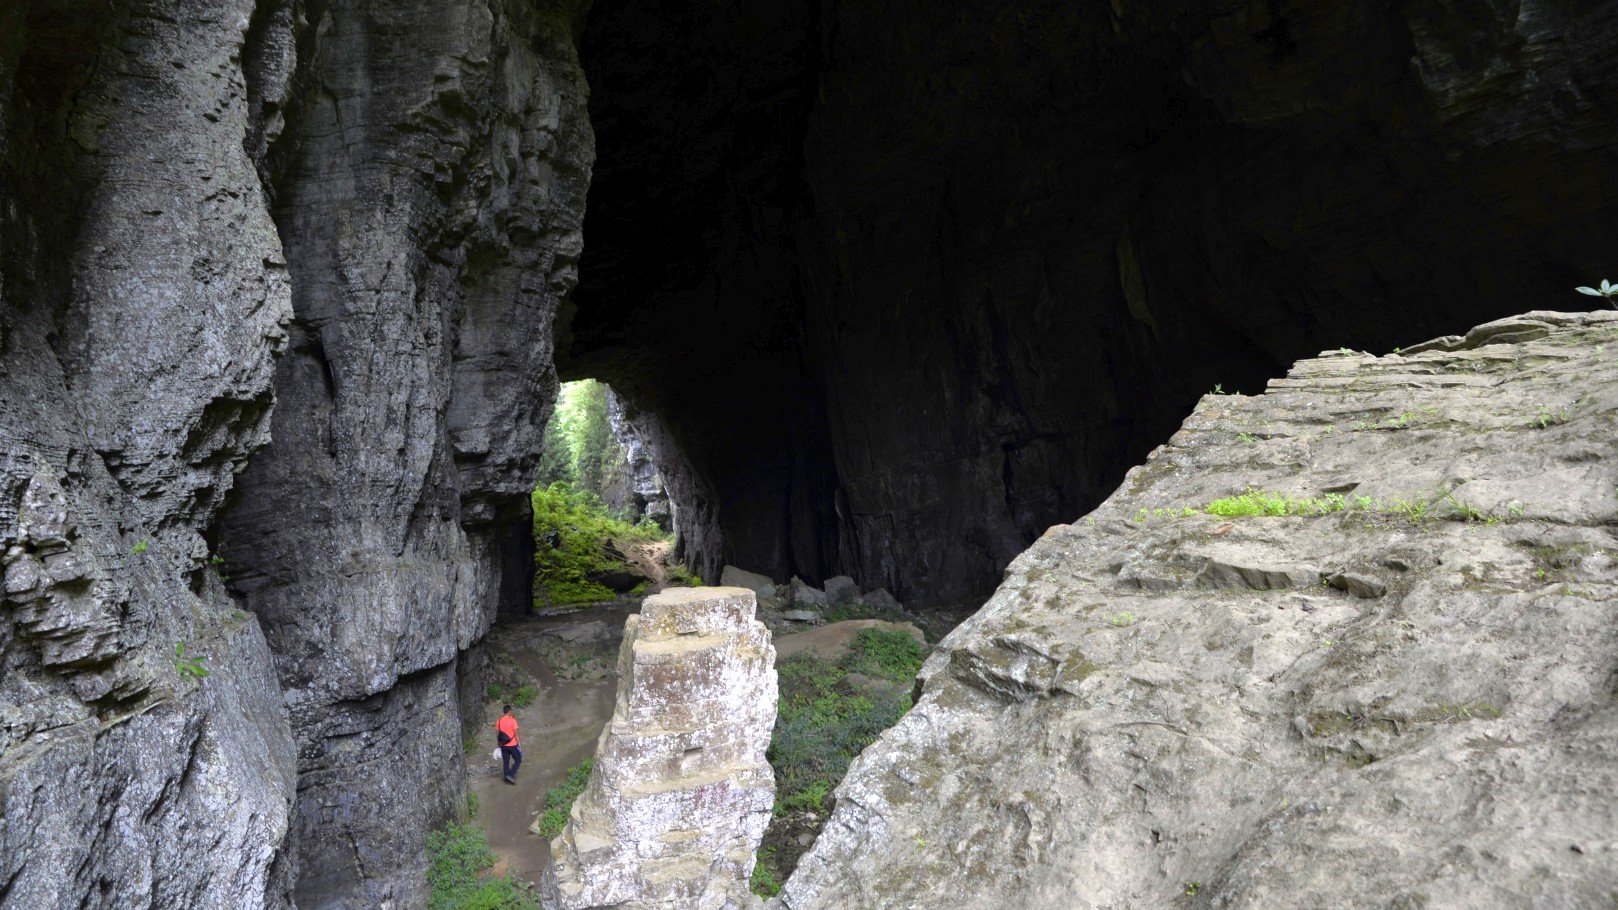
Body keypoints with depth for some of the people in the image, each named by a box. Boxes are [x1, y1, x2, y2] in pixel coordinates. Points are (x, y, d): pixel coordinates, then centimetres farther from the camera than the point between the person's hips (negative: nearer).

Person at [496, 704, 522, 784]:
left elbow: (497, 734, 6)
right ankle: (511, 775, -6)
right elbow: (516, 733, -13)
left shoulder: (499, 721, 2)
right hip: (512, 745, -5)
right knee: (518, 760, 8)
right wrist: (519, 744, -6)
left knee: (505, 762, 13)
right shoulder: (512, 720, -13)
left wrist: (499, 743, 18)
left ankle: (507, 778, 16)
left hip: (503, 745, 5)